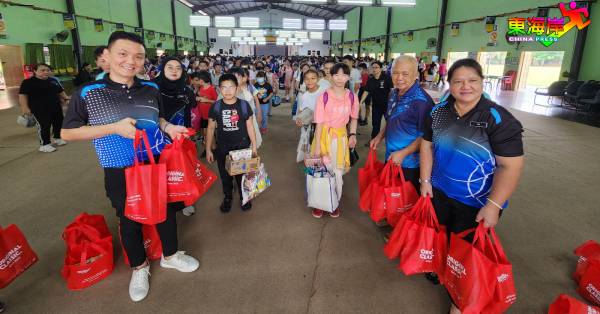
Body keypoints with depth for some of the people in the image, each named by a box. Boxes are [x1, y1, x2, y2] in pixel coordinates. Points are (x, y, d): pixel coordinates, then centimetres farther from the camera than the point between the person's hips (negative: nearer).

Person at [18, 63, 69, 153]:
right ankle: (45, 144, 0)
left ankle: (58, 138, 34)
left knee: (59, 123, 14)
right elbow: (22, 95, -12)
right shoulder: (28, 82, -8)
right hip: (40, 109, -6)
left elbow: (60, 91, 23)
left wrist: (66, 98, 16)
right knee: (44, 126, -7)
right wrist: (25, 107, -18)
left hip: (55, 107, 7)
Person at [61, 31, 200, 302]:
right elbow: (67, 133, -9)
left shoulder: (151, 89, -1)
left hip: (157, 164, 3)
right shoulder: (87, 93, -12)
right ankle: (139, 266, 40)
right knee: (129, 219, 15)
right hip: (120, 172, -3)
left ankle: (170, 255, 43)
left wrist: (169, 128, -8)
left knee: (166, 210, 17)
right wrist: (114, 128, -22)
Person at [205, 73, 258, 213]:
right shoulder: (215, 106, -6)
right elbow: (211, 128, 1)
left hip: (242, 146, -1)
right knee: (225, 175, 15)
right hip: (222, 148, 1)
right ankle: (227, 197, 38)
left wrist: (254, 146, -2)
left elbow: (250, 127, -2)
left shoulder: (244, 105, -8)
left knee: (242, 174, 12)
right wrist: (208, 149, 1)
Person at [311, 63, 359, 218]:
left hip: (341, 137, 2)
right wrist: (317, 145, -11)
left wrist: (352, 134, -1)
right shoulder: (323, 96, -13)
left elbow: (354, 118, 12)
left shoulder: (352, 96, -4)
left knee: (337, 172, 11)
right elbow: (319, 122, -11)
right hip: (324, 135, -2)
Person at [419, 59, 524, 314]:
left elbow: (511, 166, -21)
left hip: (476, 202, -4)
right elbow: (427, 144, 5)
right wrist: (425, 180, 2)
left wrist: (493, 206, -23)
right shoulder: (439, 111, -5)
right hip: (439, 190, 5)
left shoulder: (499, 119, -20)